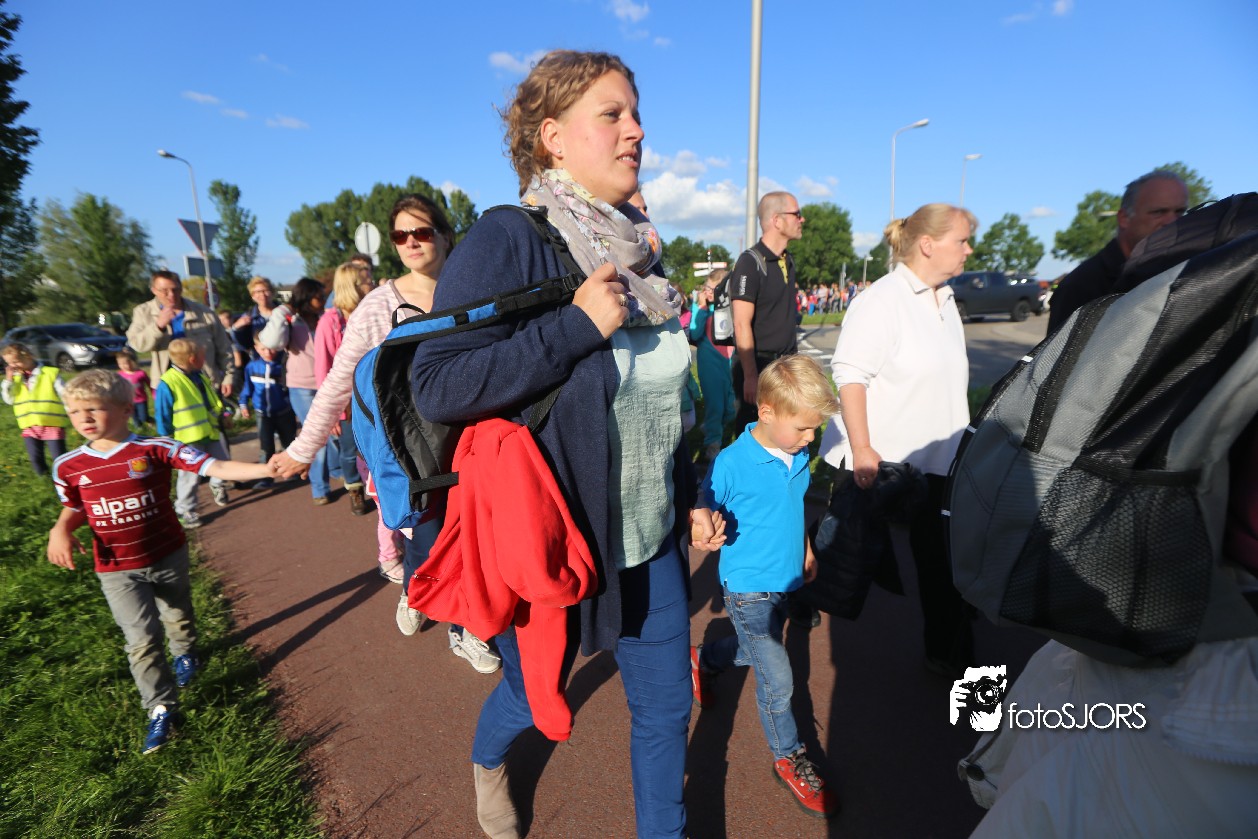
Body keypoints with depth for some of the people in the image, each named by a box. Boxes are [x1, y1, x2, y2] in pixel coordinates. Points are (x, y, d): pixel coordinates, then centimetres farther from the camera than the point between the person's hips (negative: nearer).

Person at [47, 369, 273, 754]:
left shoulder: (155, 449, -18)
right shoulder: (68, 466, -6)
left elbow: (217, 468, -28)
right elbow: (75, 509, 12)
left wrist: (269, 467, -42)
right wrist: (61, 529, -11)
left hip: (169, 556, -1)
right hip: (118, 571, 1)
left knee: (178, 617, 22)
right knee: (142, 639, -3)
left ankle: (185, 652, 55)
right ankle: (160, 708, 16)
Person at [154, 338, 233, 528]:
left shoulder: (201, 376, 4)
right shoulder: (167, 384, -20)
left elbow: (213, 399, 19)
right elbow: (162, 416, -14)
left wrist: (222, 417, 22)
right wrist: (167, 439, -9)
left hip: (212, 432, 7)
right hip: (189, 439, -7)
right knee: (190, 475, 1)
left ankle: (217, 486, 47)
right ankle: (185, 510, 16)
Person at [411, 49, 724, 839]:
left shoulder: (638, 247, 5)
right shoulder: (507, 241, -15)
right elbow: (436, 386, -23)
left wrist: (690, 496, 14)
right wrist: (577, 324, -27)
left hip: (651, 534, 6)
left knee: (667, 704, 17)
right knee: (535, 695, 21)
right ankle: (487, 761, 59)